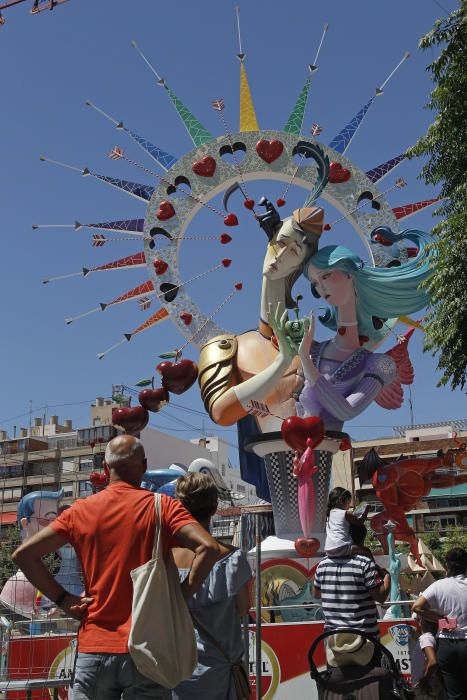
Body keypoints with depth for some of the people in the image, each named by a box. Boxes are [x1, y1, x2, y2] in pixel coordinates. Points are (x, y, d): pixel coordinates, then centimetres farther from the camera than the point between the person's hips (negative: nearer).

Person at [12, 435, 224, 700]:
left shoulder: (81, 511, 4)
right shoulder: (161, 506, -3)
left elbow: (23, 554, 3)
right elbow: (209, 548, -17)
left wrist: (62, 598, 5)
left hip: (93, 650, 2)